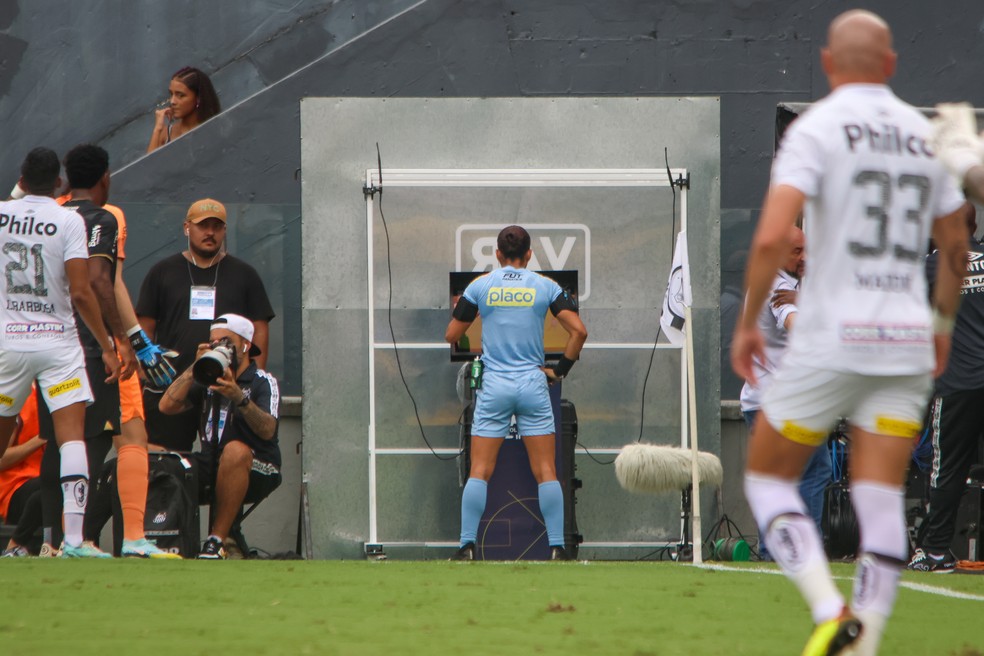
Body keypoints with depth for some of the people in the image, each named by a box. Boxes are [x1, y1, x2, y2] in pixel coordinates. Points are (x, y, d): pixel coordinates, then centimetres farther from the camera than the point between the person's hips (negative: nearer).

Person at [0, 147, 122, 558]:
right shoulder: (68, 220, -6)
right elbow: (80, 293, -12)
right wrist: (106, 347, -6)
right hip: (57, 340, -3)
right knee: (72, 434, -8)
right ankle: (73, 537, -20)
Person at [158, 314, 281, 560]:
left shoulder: (263, 382, 0)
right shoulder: (207, 380, 15)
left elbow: (268, 430, -18)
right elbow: (167, 406, 1)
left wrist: (239, 397, -33)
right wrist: (195, 368, -5)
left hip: (257, 473, -4)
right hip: (211, 470, 4)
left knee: (235, 450, -39)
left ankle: (217, 541, -31)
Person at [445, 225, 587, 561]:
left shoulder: (480, 285, 2)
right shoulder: (545, 286, 2)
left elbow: (451, 335, 6)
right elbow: (578, 331, -4)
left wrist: (460, 308, 26)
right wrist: (560, 369, 7)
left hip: (493, 385, 0)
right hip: (533, 383, 0)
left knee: (479, 471, 2)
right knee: (546, 471, 3)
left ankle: (467, 545, -5)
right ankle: (556, 546, -1)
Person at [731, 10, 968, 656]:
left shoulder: (816, 127, -6)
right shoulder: (921, 132, 11)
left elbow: (771, 239, -17)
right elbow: (957, 248, 20)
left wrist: (748, 323, -5)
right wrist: (943, 324, 35)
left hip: (832, 337, -4)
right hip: (907, 344, 4)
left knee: (768, 479, 9)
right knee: (882, 505, 3)